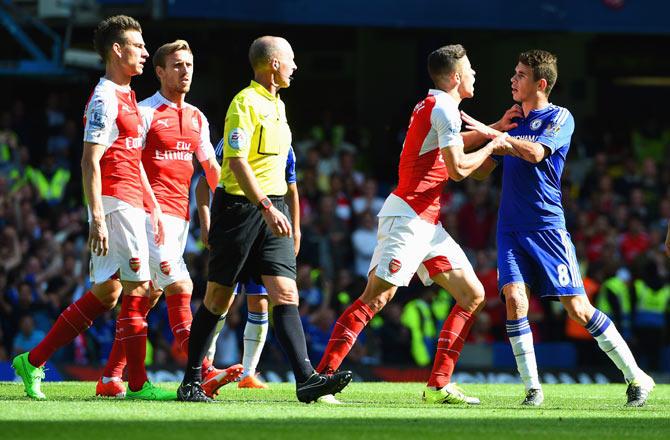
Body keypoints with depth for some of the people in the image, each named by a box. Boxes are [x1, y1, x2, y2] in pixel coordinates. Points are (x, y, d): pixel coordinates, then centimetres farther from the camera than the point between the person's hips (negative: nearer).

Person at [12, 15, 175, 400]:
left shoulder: (126, 98, 20)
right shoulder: (105, 100, -11)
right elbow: (90, 162, -17)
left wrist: (153, 206, 24)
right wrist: (97, 218, -22)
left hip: (128, 204, 10)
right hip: (116, 204, -10)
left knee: (105, 294, 9)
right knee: (138, 288, -8)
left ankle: (33, 361, 13)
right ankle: (138, 383, -4)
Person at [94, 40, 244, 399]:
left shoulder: (196, 117, 16)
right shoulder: (145, 112, -5)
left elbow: (211, 167, 23)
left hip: (180, 214, 8)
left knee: (149, 295, 7)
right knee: (180, 288, -17)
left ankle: (111, 378, 11)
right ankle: (204, 373, -23)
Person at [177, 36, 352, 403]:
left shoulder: (277, 105, 16)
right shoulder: (245, 103, -12)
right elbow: (237, 162, -20)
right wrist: (266, 208, -27)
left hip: (272, 209, 7)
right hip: (240, 205, -7)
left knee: (286, 295, -7)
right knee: (219, 299, 1)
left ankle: (306, 379, -17)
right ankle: (191, 381, 12)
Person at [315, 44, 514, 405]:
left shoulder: (433, 105, 20)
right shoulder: (443, 107, -10)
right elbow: (458, 168, -16)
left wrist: (494, 128, 36)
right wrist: (491, 146, 0)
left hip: (427, 223, 10)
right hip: (408, 215, -10)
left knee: (472, 294, 7)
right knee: (378, 295, -17)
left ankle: (438, 386, 4)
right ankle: (321, 376, -19)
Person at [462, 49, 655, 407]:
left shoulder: (559, 118, -3)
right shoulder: (513, 121, 16)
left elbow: (535, 153, -22)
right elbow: (481, 172, 23)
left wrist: (492, 132, -19)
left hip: (547, 226, -5)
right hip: (511, 227, 5)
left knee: (578, 307, -7)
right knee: (514, 298, -15)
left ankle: (636, 377, 5)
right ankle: (532, 388, -9)